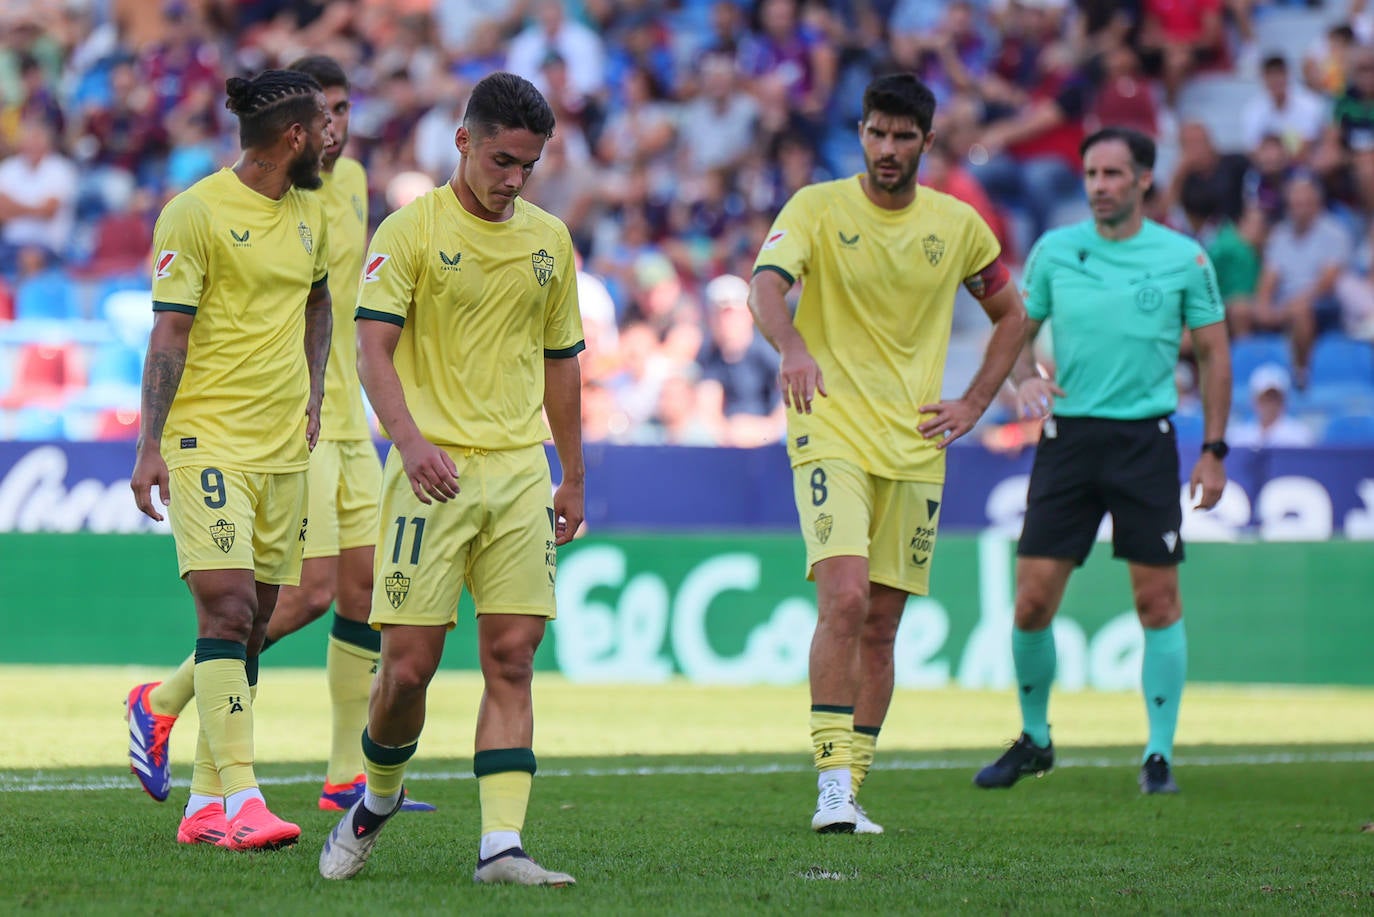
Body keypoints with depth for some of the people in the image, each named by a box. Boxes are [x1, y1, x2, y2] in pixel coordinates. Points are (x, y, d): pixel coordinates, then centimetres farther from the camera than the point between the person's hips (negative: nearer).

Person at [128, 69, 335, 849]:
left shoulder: (309, 213, 11)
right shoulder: (197, 214, -10)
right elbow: (170, 332, -10)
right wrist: (150, 448, -13)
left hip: (284, 446, 7)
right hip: (208, 441, -7)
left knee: (252, 625, 7)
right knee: (228, 608, -15)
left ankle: (206, 803, 13)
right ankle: (241, 799, -18)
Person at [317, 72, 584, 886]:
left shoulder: (550, 239, 13)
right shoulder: (412, 229, -3)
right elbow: (372, 348, -10)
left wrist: (573, 477, 19)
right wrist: (409, 440, -25)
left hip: (522, 473, 4)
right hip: (434, 470, -4)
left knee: (512, 659, -5)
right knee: (409, 663, -5)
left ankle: (501, 845, -7)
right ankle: (377, 803, 21)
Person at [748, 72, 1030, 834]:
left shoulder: (958, 226, 7)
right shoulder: (817, 208, -4)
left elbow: (1011, 316, 21)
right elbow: (765, 285, -21)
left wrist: (974, 405, 8)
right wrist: (792, 346, -42)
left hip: (915, 448, 4)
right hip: (830, 434, -4)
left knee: (881, 626, 5)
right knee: (844, 599, -20)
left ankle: (851, 791, 14)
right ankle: (833, 784, -18)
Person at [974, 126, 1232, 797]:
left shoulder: (1183, 257, 1)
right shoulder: (1054, 251, 4)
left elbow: (1213, 352, 7)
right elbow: (1019, 331, 14)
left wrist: (1214, 452, 2)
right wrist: (1023, 377, -9)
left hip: (1146, 439, -1)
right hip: (1068, 434, 1)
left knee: (1157, 601, -3)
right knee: (1032, 600, -3)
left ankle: (1158, 754, 5)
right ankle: (1033, 738, 16)